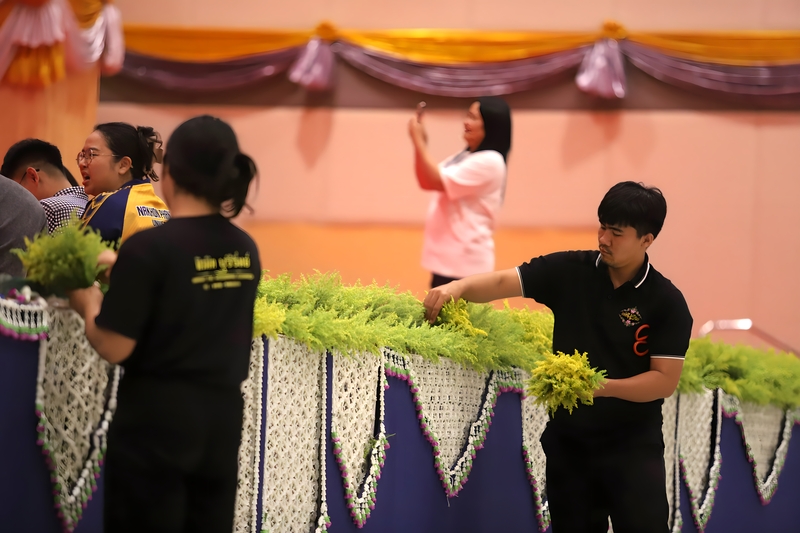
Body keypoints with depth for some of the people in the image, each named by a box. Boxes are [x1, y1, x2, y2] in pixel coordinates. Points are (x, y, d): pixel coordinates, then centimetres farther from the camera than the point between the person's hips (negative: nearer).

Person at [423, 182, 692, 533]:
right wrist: (458, 287, -26)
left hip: (633, 447, -3)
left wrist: (603, 387, -24)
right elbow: (503, 283, -7)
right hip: (568, 441, 3)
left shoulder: (667, 303, -9)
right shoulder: (570, 271, -1)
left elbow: (665, 380, -12)